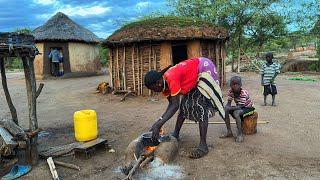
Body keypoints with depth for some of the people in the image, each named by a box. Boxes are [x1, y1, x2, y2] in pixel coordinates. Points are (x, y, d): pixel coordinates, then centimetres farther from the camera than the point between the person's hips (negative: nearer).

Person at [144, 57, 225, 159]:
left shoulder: (171, 78, -33)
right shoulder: (165, 82, -5)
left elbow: (175, 106, -35)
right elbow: (171, 104, -1)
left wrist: (158, 125, -38)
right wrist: (158, 122, -9)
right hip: (195, 79, 10)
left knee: (200, 106, -16)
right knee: (184, 104, 9)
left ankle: (203, 146, -14)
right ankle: (176, 135, 19)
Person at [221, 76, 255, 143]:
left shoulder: (243, 93, -30)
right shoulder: (230, 92, -11)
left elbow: (239, 107, -33)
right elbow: (228, 103, -11)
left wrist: (229, 108, -37)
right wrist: (226, 108, -32)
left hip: (248, 108, -7)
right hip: (239, 107, 7)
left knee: (236, 113, -36)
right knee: (225, 110, -16)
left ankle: (240, 134, -22)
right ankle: (229, 132, -6)